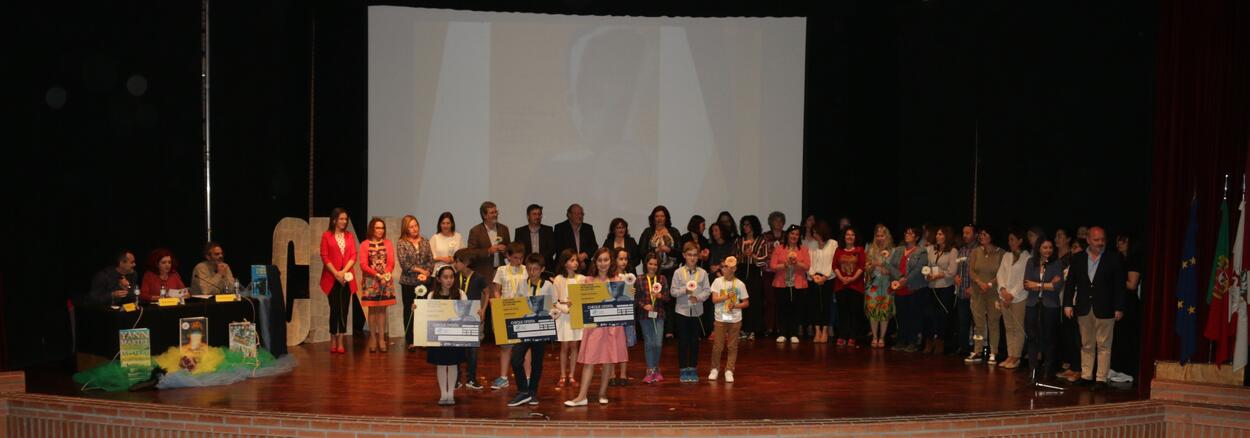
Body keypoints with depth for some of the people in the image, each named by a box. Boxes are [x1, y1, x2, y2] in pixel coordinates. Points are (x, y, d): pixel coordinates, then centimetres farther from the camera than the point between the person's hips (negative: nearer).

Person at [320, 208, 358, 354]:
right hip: (332, 277, -3)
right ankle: (333, 340, 10)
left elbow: (353, 256, 4)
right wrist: (336, 273, -13)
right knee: (334, 308, -1)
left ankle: (341, 342, 4)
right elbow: (324, 257, -5)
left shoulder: (350, 236, 10)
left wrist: (344, 271, -10)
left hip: (346, 277, 3)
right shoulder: (326, 235, 0)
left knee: (344, 309, 1)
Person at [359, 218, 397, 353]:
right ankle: (373, 338, 6)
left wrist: (386, 274, -17)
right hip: (370, 281, -2)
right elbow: (363, 265, -6)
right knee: (372, 309, 1)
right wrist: (377, 275, -16)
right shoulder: (365, 244, 0)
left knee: (382, 309, 2)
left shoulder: (388, 243, 8)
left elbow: (391, 262, 1)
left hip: (386, 280, 2)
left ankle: (381, 338, 4)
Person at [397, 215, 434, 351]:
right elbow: (404, 264, -10)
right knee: (409, 311, 5)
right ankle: (410, 341, 9)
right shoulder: (401, 244, -3)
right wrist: (420, 270, -12)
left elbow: (431, 260, 4)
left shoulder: (425, 242, 7)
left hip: (424, 282, 2)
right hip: (408, 283, -2)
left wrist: (426, 273, -11)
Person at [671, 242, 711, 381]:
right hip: (682, 311, -1)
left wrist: (698, 297, -20)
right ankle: (683, 370, 13)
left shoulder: (702, 273, 0)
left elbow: (707, 291, -2)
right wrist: (685, 291, -19)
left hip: (697, 311, 1)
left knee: (694, 341, 8)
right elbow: (672, 291, -4)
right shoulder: (678, 272, -3)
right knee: (682, 341, 4)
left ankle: (693, 369, 19)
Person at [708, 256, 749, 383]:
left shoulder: (740, 284, -1)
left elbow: (746, 303, 3)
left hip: (735, 319, 0)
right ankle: (715, 369, 18)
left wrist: (735, 306, -13)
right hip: (720, 319, 0)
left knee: (732, 346, 3)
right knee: (717, 346, 2)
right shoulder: (718, 282, -2)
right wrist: (727, 296, -19)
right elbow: (714, 300, -8)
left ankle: (729, 371, 11)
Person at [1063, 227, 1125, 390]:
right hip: (1084, 309, 3)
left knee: (1103, 346, 1)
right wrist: (1068, 304, 0)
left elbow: (1120, 285, -3)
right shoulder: (1077, 258, 6)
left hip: (1104, 309, -3)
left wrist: (1119, 308, -7)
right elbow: (1070, 282, 7)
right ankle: (1086, 376, 19)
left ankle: (1101, 378, 6)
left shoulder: (1114, 258, -3)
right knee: (1086, 345, 11)